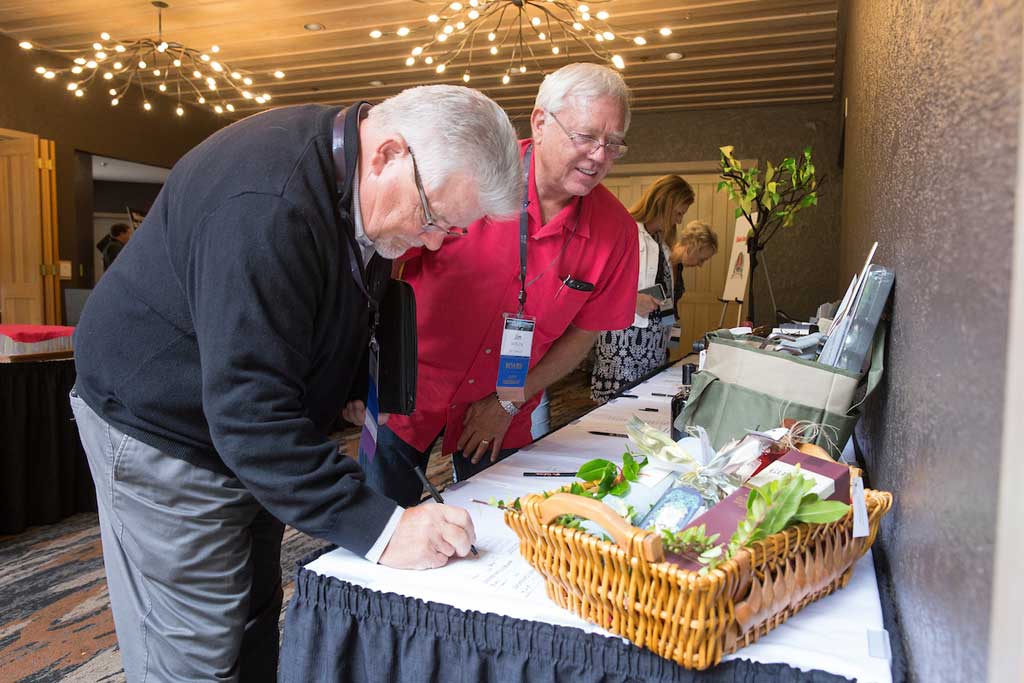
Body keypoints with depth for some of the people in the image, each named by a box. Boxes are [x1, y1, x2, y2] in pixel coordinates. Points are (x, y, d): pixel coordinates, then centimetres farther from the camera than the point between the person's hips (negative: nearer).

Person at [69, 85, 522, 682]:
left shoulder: (357, 180, -4)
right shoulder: (266, 206, -34)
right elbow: (249, 411, -36)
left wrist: (357, 385, 2)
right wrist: (379, 527, -37)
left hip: (252, 431, 8)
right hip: (164, 430, -8)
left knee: (254, 623, 18)